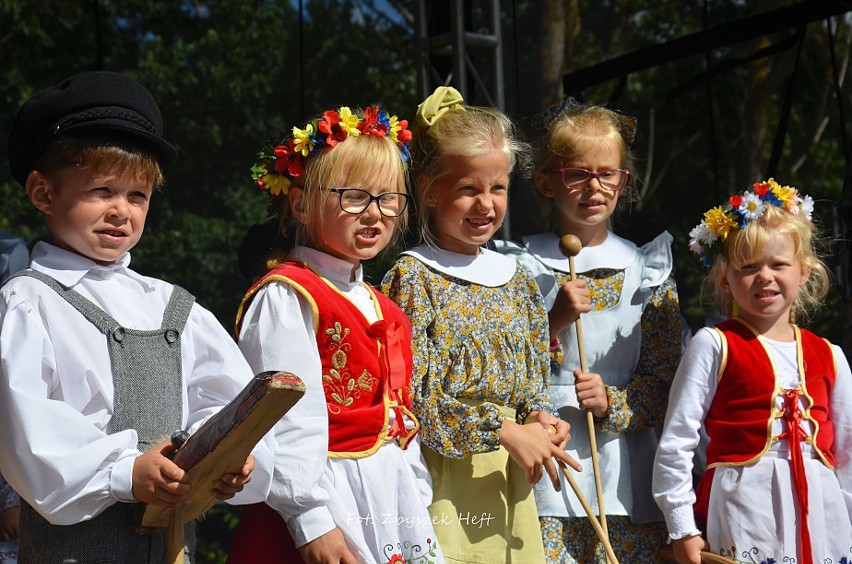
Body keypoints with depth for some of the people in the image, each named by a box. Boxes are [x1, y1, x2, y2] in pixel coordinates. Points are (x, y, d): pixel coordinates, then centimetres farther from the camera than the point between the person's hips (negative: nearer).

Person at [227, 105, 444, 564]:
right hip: (328, 503, -8)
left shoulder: (383, 309, 15)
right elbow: (286, 422, -18)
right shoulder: (286, 296, -11)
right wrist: (311, 520, -21)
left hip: (394, 503, 8)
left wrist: (418, 504, 15)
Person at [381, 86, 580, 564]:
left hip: (509, 483, 6)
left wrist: (538, 416, -4)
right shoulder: (412, 277, -8)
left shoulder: (517, 278, 11)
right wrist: (503, 432, -16)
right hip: (442, 480, -6)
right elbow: (411, 395, -15)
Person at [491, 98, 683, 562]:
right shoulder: (520, 267, 2)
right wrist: (552, 321, -14)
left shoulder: (648, 271, 7)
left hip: (624, 474, 2)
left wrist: (613, 402, -12)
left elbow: (666, 380, 5)